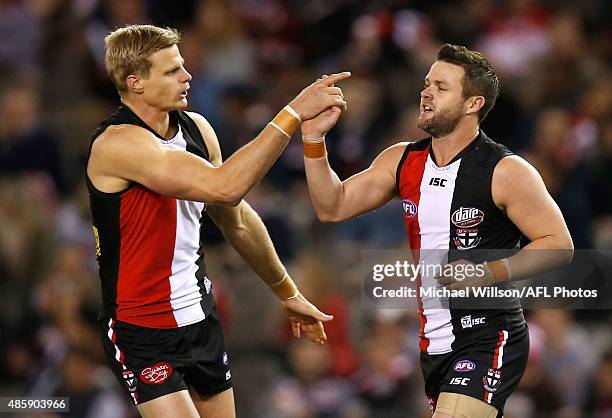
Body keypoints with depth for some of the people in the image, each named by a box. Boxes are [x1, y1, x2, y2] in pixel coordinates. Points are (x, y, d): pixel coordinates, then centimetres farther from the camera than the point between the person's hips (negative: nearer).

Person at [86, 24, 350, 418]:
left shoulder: (196, 128, 4)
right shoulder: (117, 144, -22)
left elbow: (238, 221, 18)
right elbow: (223, 187, -33)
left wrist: (288, 293, 23)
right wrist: (293, 114, -31)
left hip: (201, 319, 8)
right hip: (144, 331, -8)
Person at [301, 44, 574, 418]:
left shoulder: (505, 172, -12)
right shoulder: (402, 161, 7)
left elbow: (559, 245, -11)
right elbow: (333, 208, 9)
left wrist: (489, 274, -23)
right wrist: (313, 138, -3)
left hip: (488, 340, -7)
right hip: (432, 343, 8)